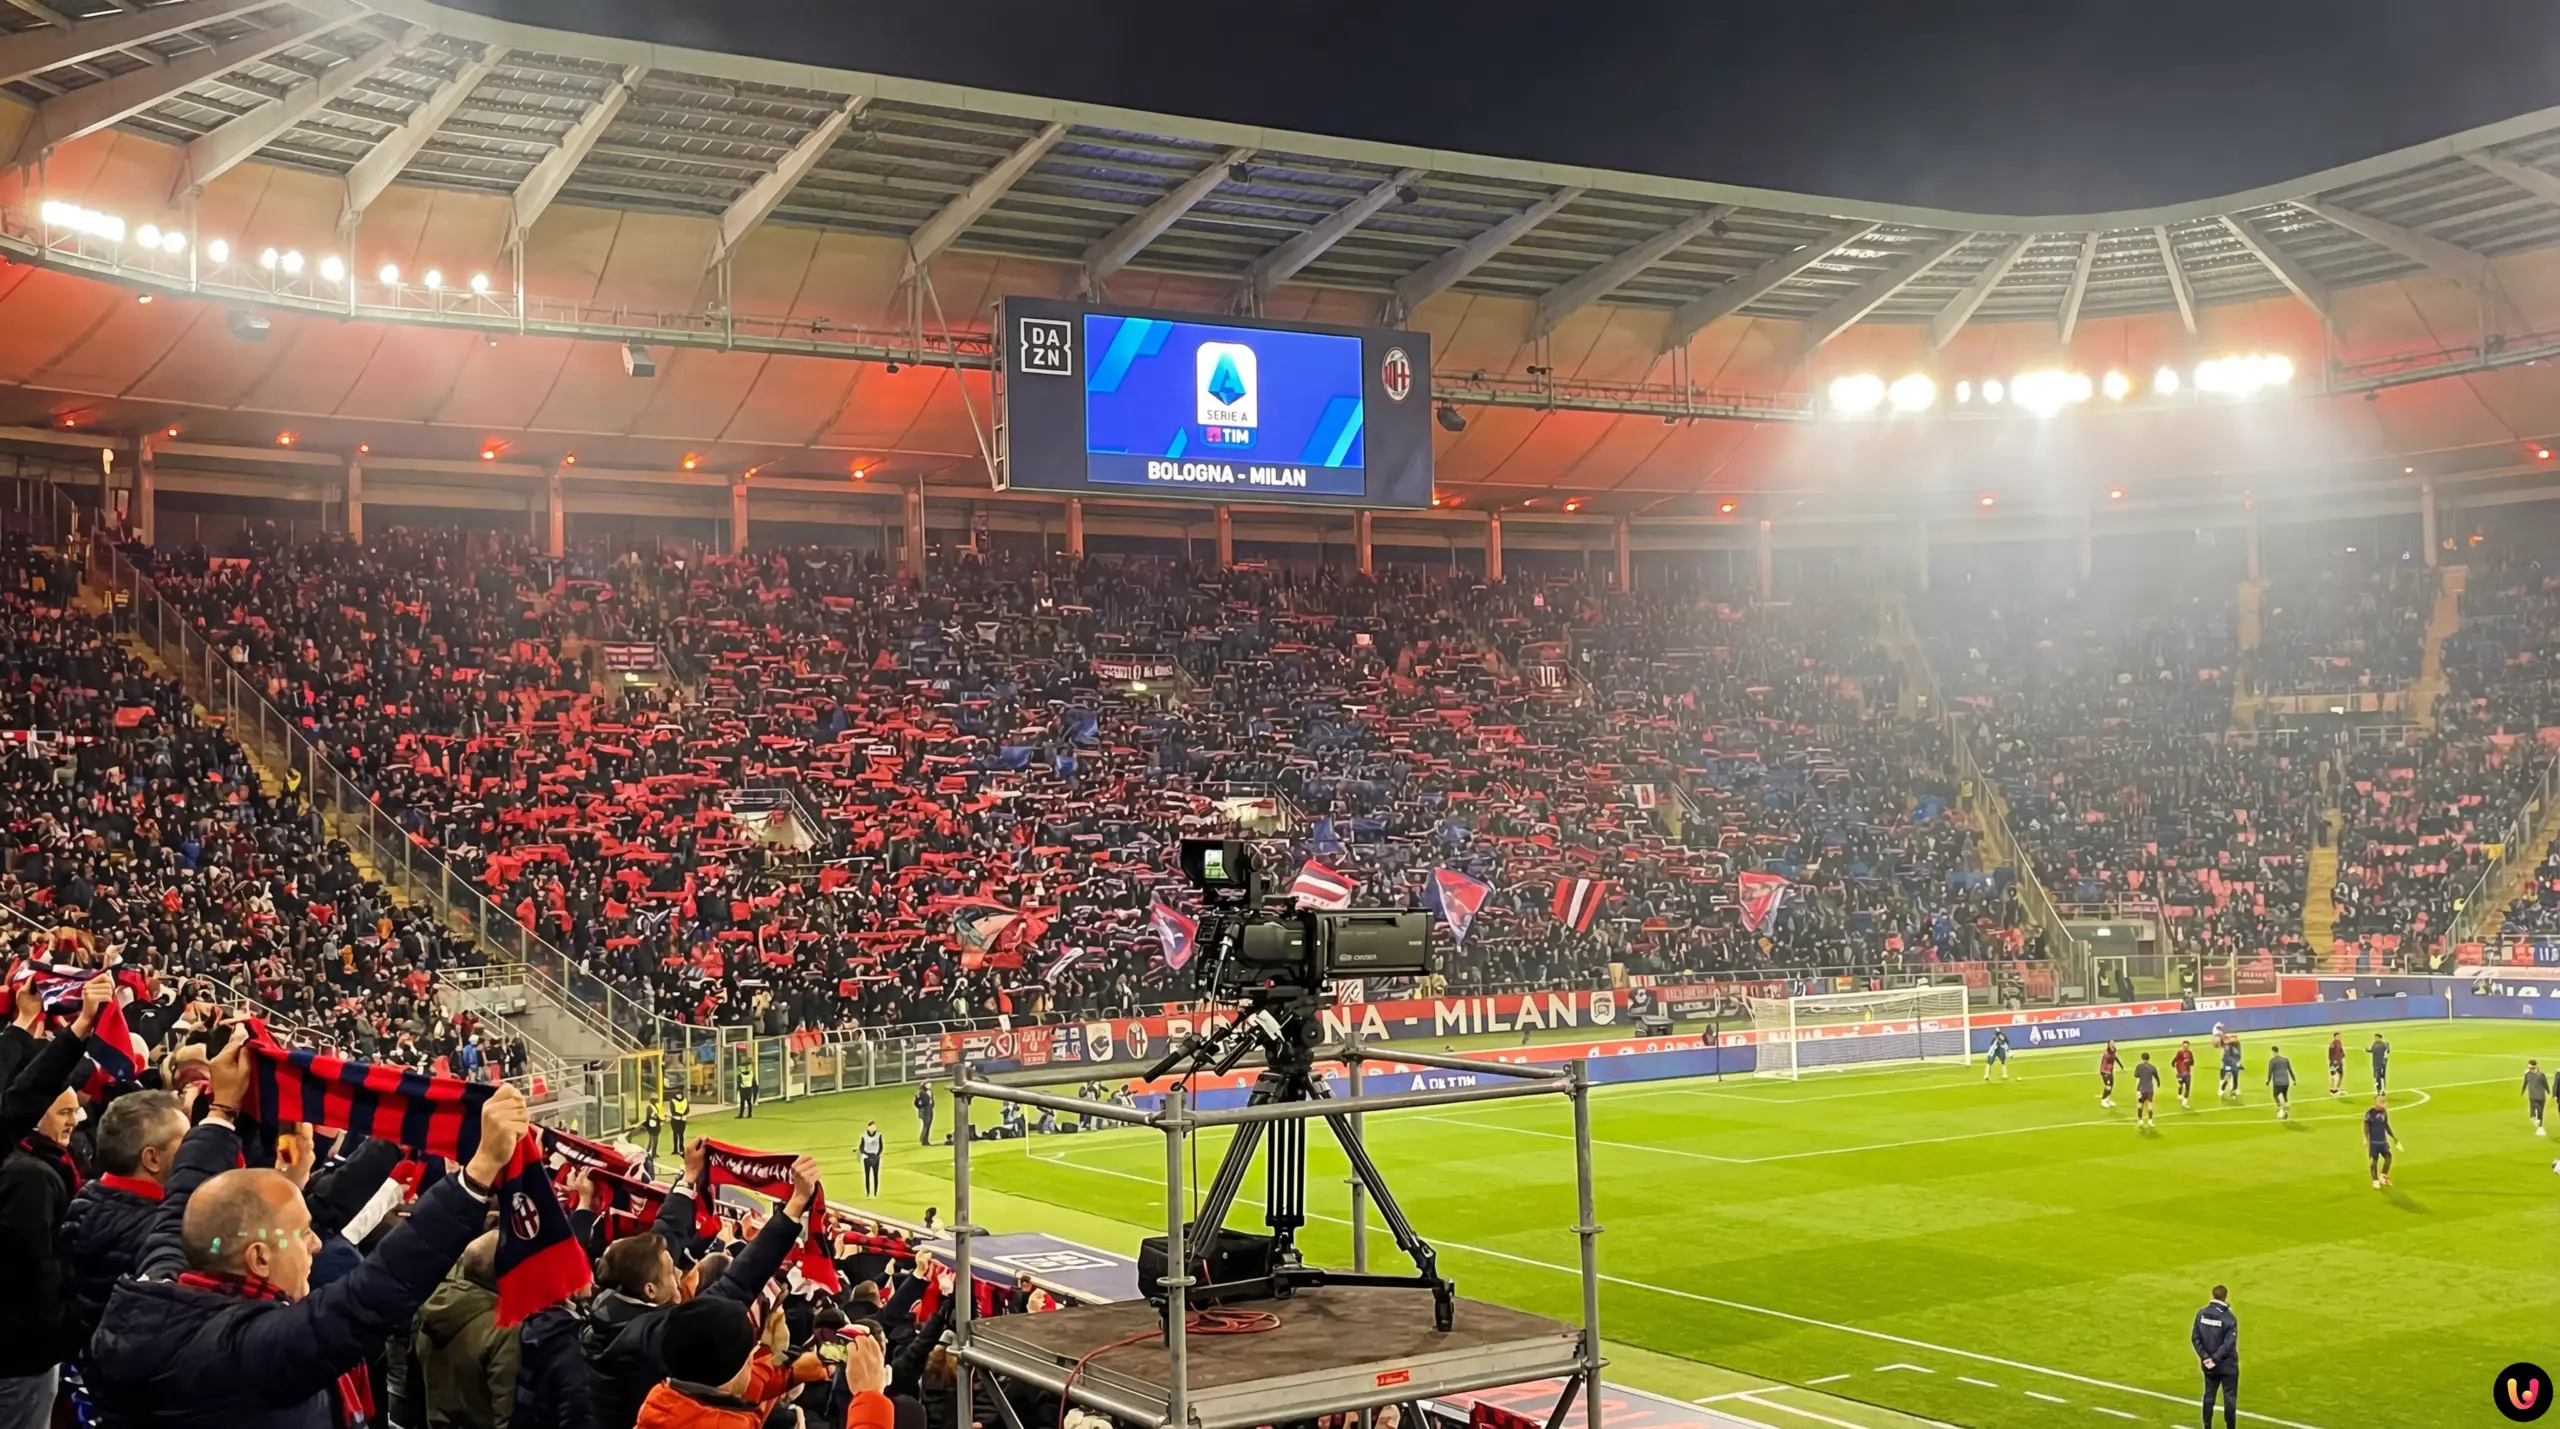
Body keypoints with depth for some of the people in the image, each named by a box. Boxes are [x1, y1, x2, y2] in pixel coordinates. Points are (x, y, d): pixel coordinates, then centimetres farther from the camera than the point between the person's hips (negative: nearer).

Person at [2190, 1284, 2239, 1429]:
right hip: (2227, 1365, -5)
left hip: (2208, 1364, 5)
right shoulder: (2229, 1318, -18)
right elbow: (2229, 1343, -22)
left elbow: (2195, 1337, -3)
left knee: (2209, 1396, 15)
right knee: (2229, 1398, 5)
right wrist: (2215, 1359, -15)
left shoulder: (2201, 1314, -1)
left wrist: (2205, 1357, -6)